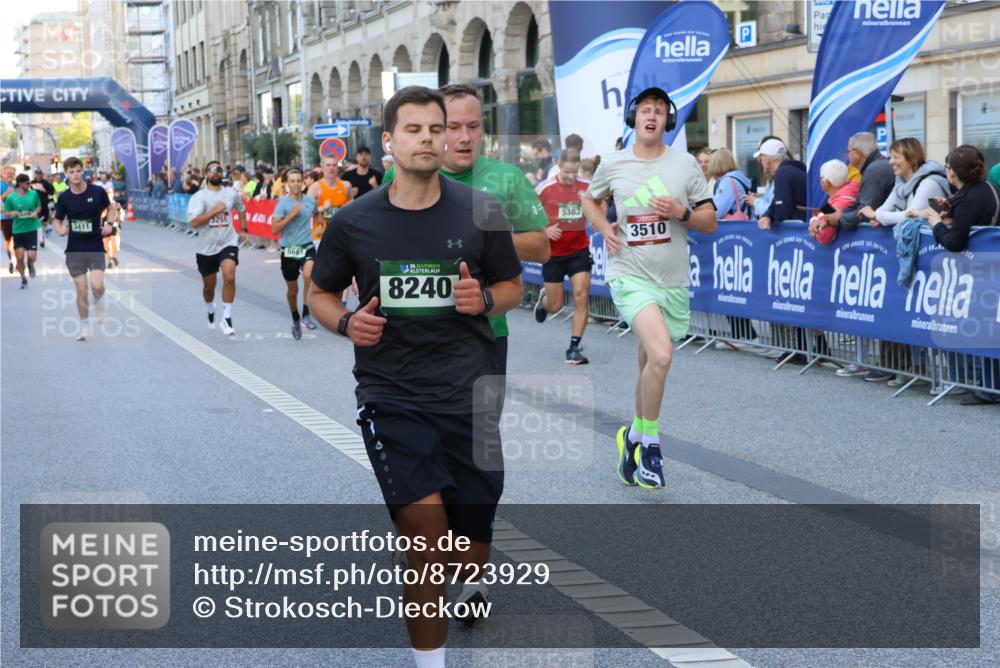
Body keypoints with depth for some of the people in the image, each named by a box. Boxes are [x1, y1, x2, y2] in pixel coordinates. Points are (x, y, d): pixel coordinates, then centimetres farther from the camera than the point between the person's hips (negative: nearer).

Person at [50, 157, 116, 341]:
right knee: (81, 289, 1)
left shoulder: (97, 191, -6)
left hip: (96, 248, -1)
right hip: (75, 250, 1)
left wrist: (109, 223, -8)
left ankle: (99, 303, 19)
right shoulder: (64, 197, -2)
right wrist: (59, 229, -14)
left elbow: (111, 208, 11)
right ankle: (85, 328, 16)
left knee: (97, 285, -18)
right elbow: (56, 219, 9)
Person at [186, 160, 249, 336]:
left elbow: (241, 209, 25)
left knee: (229, 277, -23)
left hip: (228, 243, 1)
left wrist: (243, 229, 18)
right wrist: (215, 210, -28)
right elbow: (194, 222, -25)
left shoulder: (232, 194, 2)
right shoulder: (199, 197, -11)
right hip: (206, 247, -1)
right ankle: (210, 313, 45)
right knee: (209, 285, 14)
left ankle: (227, 319, -16)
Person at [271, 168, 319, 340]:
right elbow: (274, 229, -15)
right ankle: (295, 320, 35)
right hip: (289, 250, -1)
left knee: (308, 275, -29)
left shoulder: (310, 200, 3)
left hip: (307, 247, 1)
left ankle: (306, 313, -18)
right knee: (292, 289, 12)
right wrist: (291, 214, -20)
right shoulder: (283, 203, -7)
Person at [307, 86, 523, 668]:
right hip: (391, 397, -1)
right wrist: (347, 322, -9)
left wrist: (485, 298, -11)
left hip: (469, 396, 1)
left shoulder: (480, 212, -1)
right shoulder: (354, 221, 0)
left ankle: (473, 581, 48)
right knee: (427, 536, -19)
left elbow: (514, 287, 12)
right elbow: (321, 294, 13)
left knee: (471, 547, 10)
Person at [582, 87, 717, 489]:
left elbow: (711, 223, 5)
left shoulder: (685, 164, 2)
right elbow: (590, 200, 22)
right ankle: (650, 444, -7)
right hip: (631, 276, -3)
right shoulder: (612, 166, 1)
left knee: (649, 365, 14)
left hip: (673, 281, 3)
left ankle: (634, 437, 36)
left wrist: (681, 212, -15)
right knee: (660, 355, -23)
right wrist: (603, 228, 2)